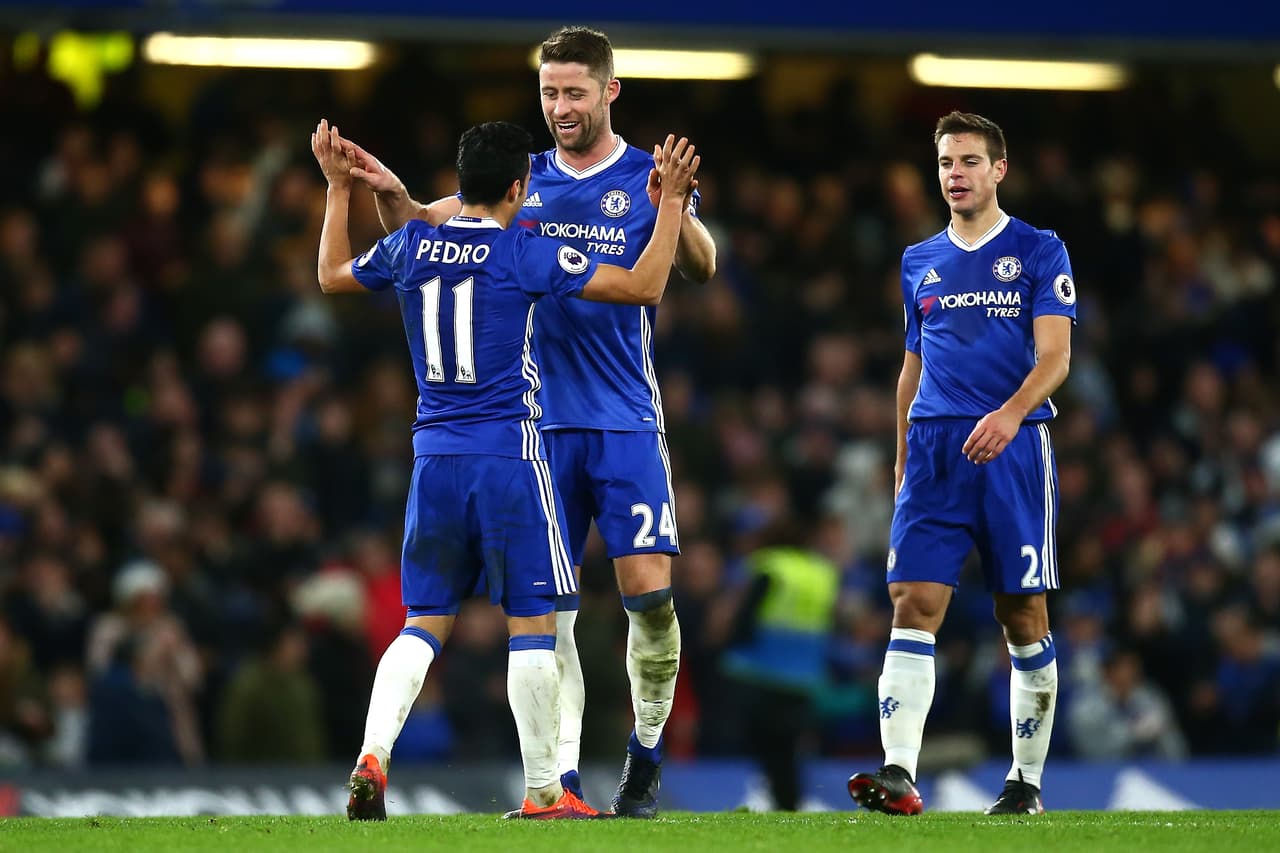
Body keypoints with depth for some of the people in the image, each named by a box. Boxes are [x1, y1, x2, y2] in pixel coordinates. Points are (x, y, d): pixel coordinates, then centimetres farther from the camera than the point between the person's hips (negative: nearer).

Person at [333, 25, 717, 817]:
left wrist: (675, 210, -36)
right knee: (547, 605, -2)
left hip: (626, 424, -3)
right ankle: (562, 777, 1)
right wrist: (390, 193, -17)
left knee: (648, 593, -10)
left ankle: (648, 756, 9)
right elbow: (424, 225, 5)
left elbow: (701, 268, -15)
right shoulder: (525, 181, 10)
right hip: (539, 425, 3)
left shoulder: (646, 180, 0)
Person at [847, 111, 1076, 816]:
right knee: (913, 606, -11)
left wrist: (1011, 413, -23)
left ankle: (1026, 781, 13)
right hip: (934, 451, 3)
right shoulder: (920, 262, 17)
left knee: (1023, 618, 2)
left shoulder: (1038, 252, 3)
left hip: (1013, 448, -3)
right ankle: (898, 776, -20)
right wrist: (902, 459, 18)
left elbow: (1054, 355, -6)